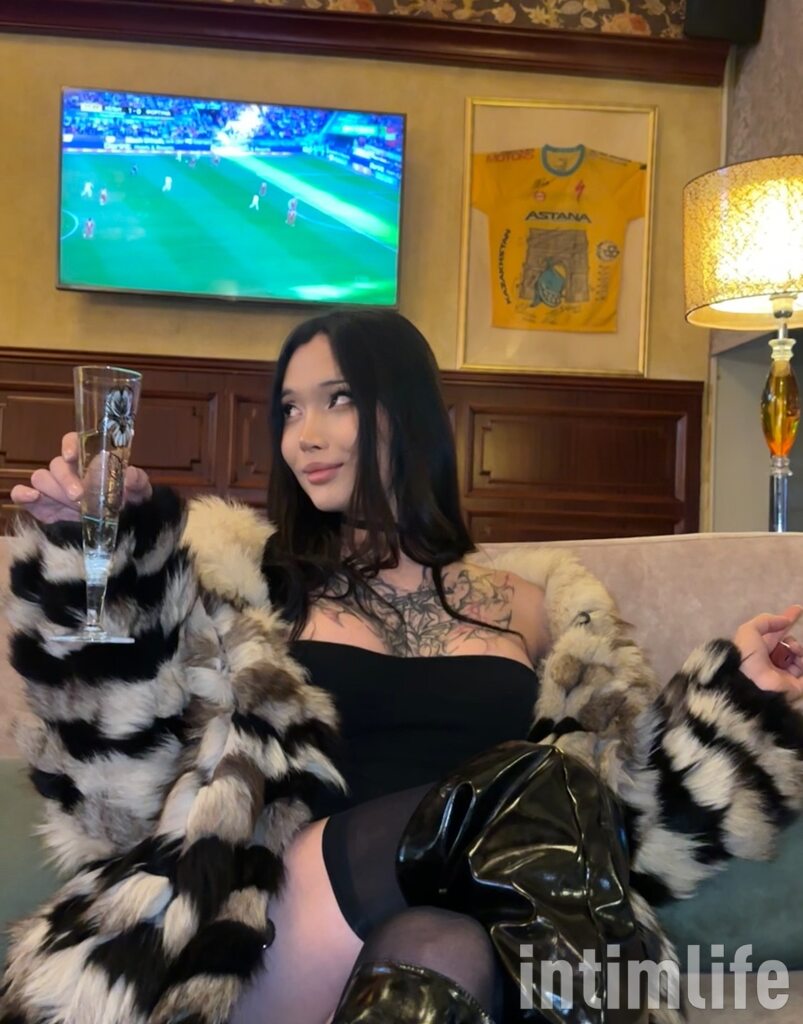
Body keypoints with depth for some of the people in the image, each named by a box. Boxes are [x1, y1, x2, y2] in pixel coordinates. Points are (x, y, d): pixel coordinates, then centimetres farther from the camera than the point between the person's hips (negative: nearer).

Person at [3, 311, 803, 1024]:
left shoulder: (528, 605, 16)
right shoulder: (243, 582, 11)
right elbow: (126, 767, -2)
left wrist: (729, 695, 4)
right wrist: (99, 547, -9)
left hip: (484, 938, 1)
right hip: (280, 940, -1)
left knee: (434, 948, -34)